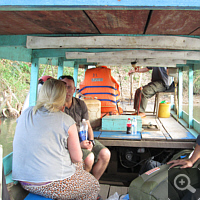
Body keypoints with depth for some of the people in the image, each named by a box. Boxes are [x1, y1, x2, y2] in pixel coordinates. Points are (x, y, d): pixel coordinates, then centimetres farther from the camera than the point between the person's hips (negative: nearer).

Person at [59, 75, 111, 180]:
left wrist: (91, 142, -7)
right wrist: (78, 144, -21)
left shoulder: (81, 104, 7)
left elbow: (88, 126, 12)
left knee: (105, 154, -13)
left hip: (83, 138, 6)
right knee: (89, 157, -27)